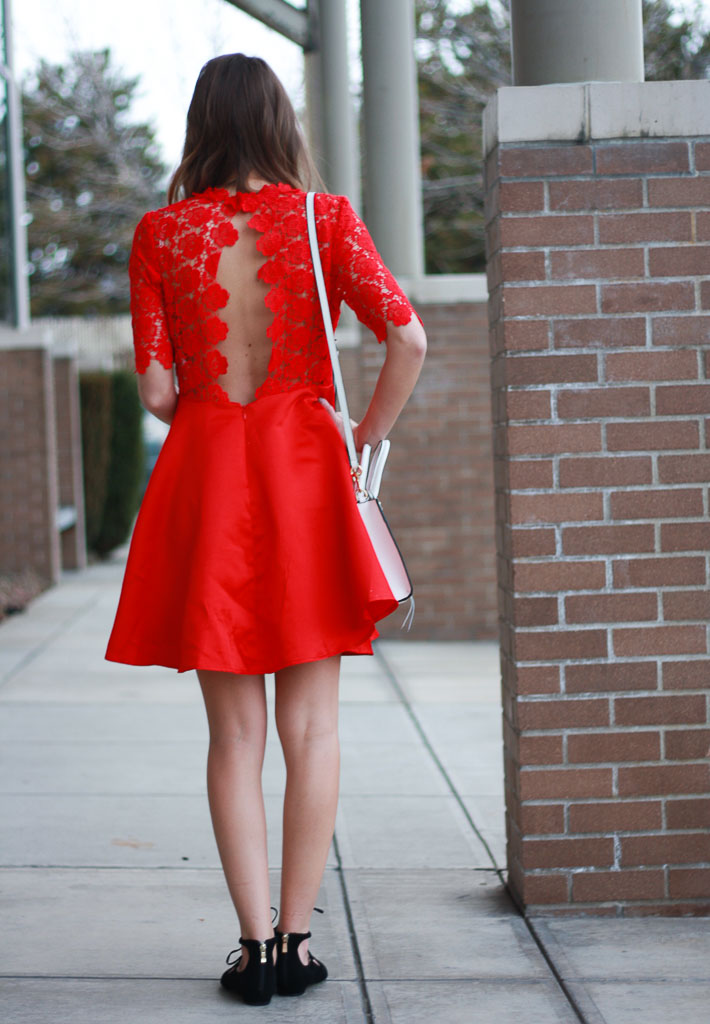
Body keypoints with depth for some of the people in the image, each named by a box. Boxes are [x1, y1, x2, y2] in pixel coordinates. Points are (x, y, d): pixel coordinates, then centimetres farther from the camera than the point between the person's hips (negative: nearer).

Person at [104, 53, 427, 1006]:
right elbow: (408, 338, -9)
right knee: (311, 727, 7)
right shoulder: (324, 219, 0)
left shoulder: (160, 234, 1)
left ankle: (254, 945, 5)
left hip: (203, 474, 1)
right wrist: (363, 439, 3)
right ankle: (296, 937, 9)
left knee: (235, 733, 6)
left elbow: (155, 389, -2)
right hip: (304, 472, 0)